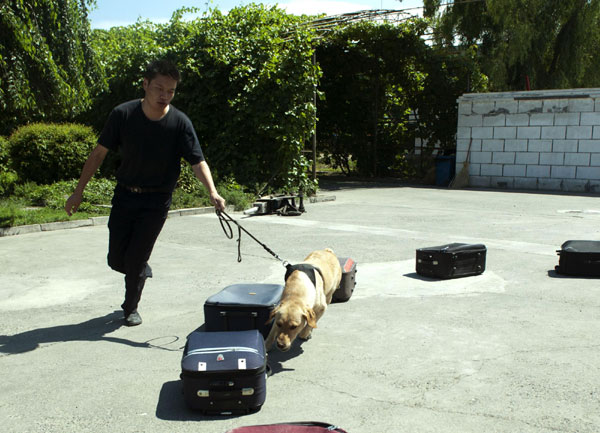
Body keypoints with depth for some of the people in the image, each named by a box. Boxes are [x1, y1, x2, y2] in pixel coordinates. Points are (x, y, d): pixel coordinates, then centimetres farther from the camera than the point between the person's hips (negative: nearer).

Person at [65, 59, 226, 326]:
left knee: (135, 259, -2)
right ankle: (142, 271, 39)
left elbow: (197, 161, -17)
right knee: (116, 259, 4)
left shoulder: (179, 123, -14)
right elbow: (99, 152, -2)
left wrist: (212, 192, -35)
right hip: (124, 194, 2)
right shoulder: (123, 114, -11)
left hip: (156, 201, -2)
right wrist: (78, 192, -2)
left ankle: (131, 307, 23)